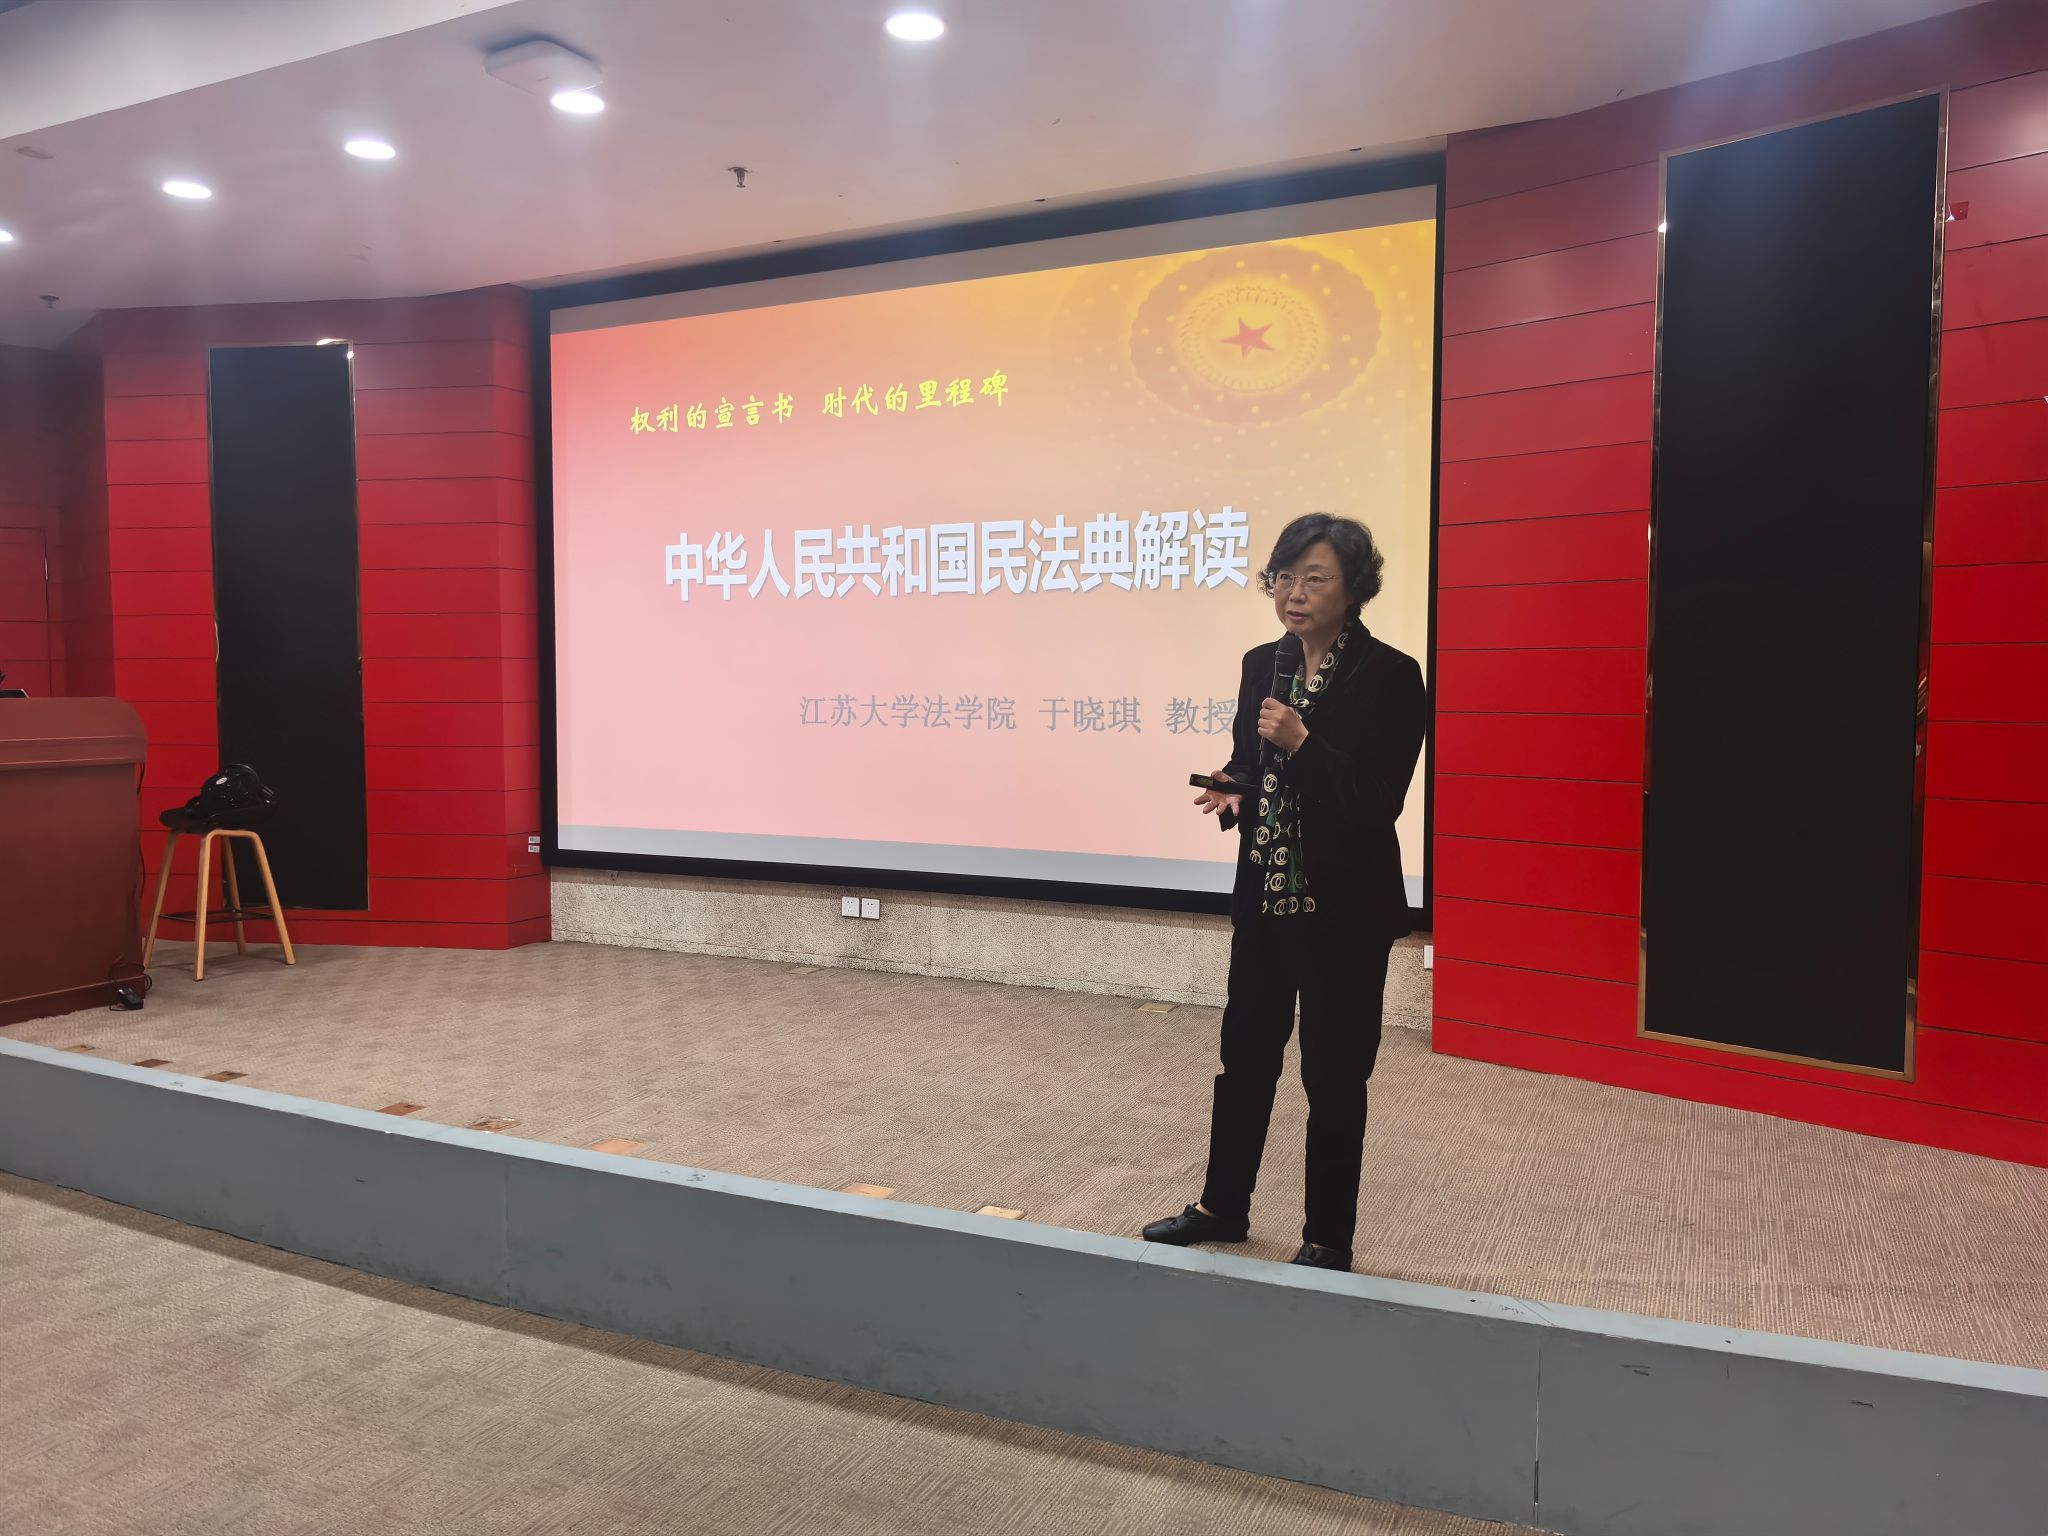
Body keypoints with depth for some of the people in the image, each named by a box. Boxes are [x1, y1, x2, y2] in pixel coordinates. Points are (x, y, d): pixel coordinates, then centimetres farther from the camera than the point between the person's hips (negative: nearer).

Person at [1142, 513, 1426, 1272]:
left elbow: (1379, 800, -17)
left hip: (1344, 907, -6)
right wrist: (1234, 792, -5)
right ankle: (1223, 1205, 34)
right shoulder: (1261, 665, 6)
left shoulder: (1388, 676, -12)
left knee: (1334, 1074, 7)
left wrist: (1301, 744, -26)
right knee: (1245, 1055, 16)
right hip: (1264, 897, 6)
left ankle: (1328, 1238, 24)